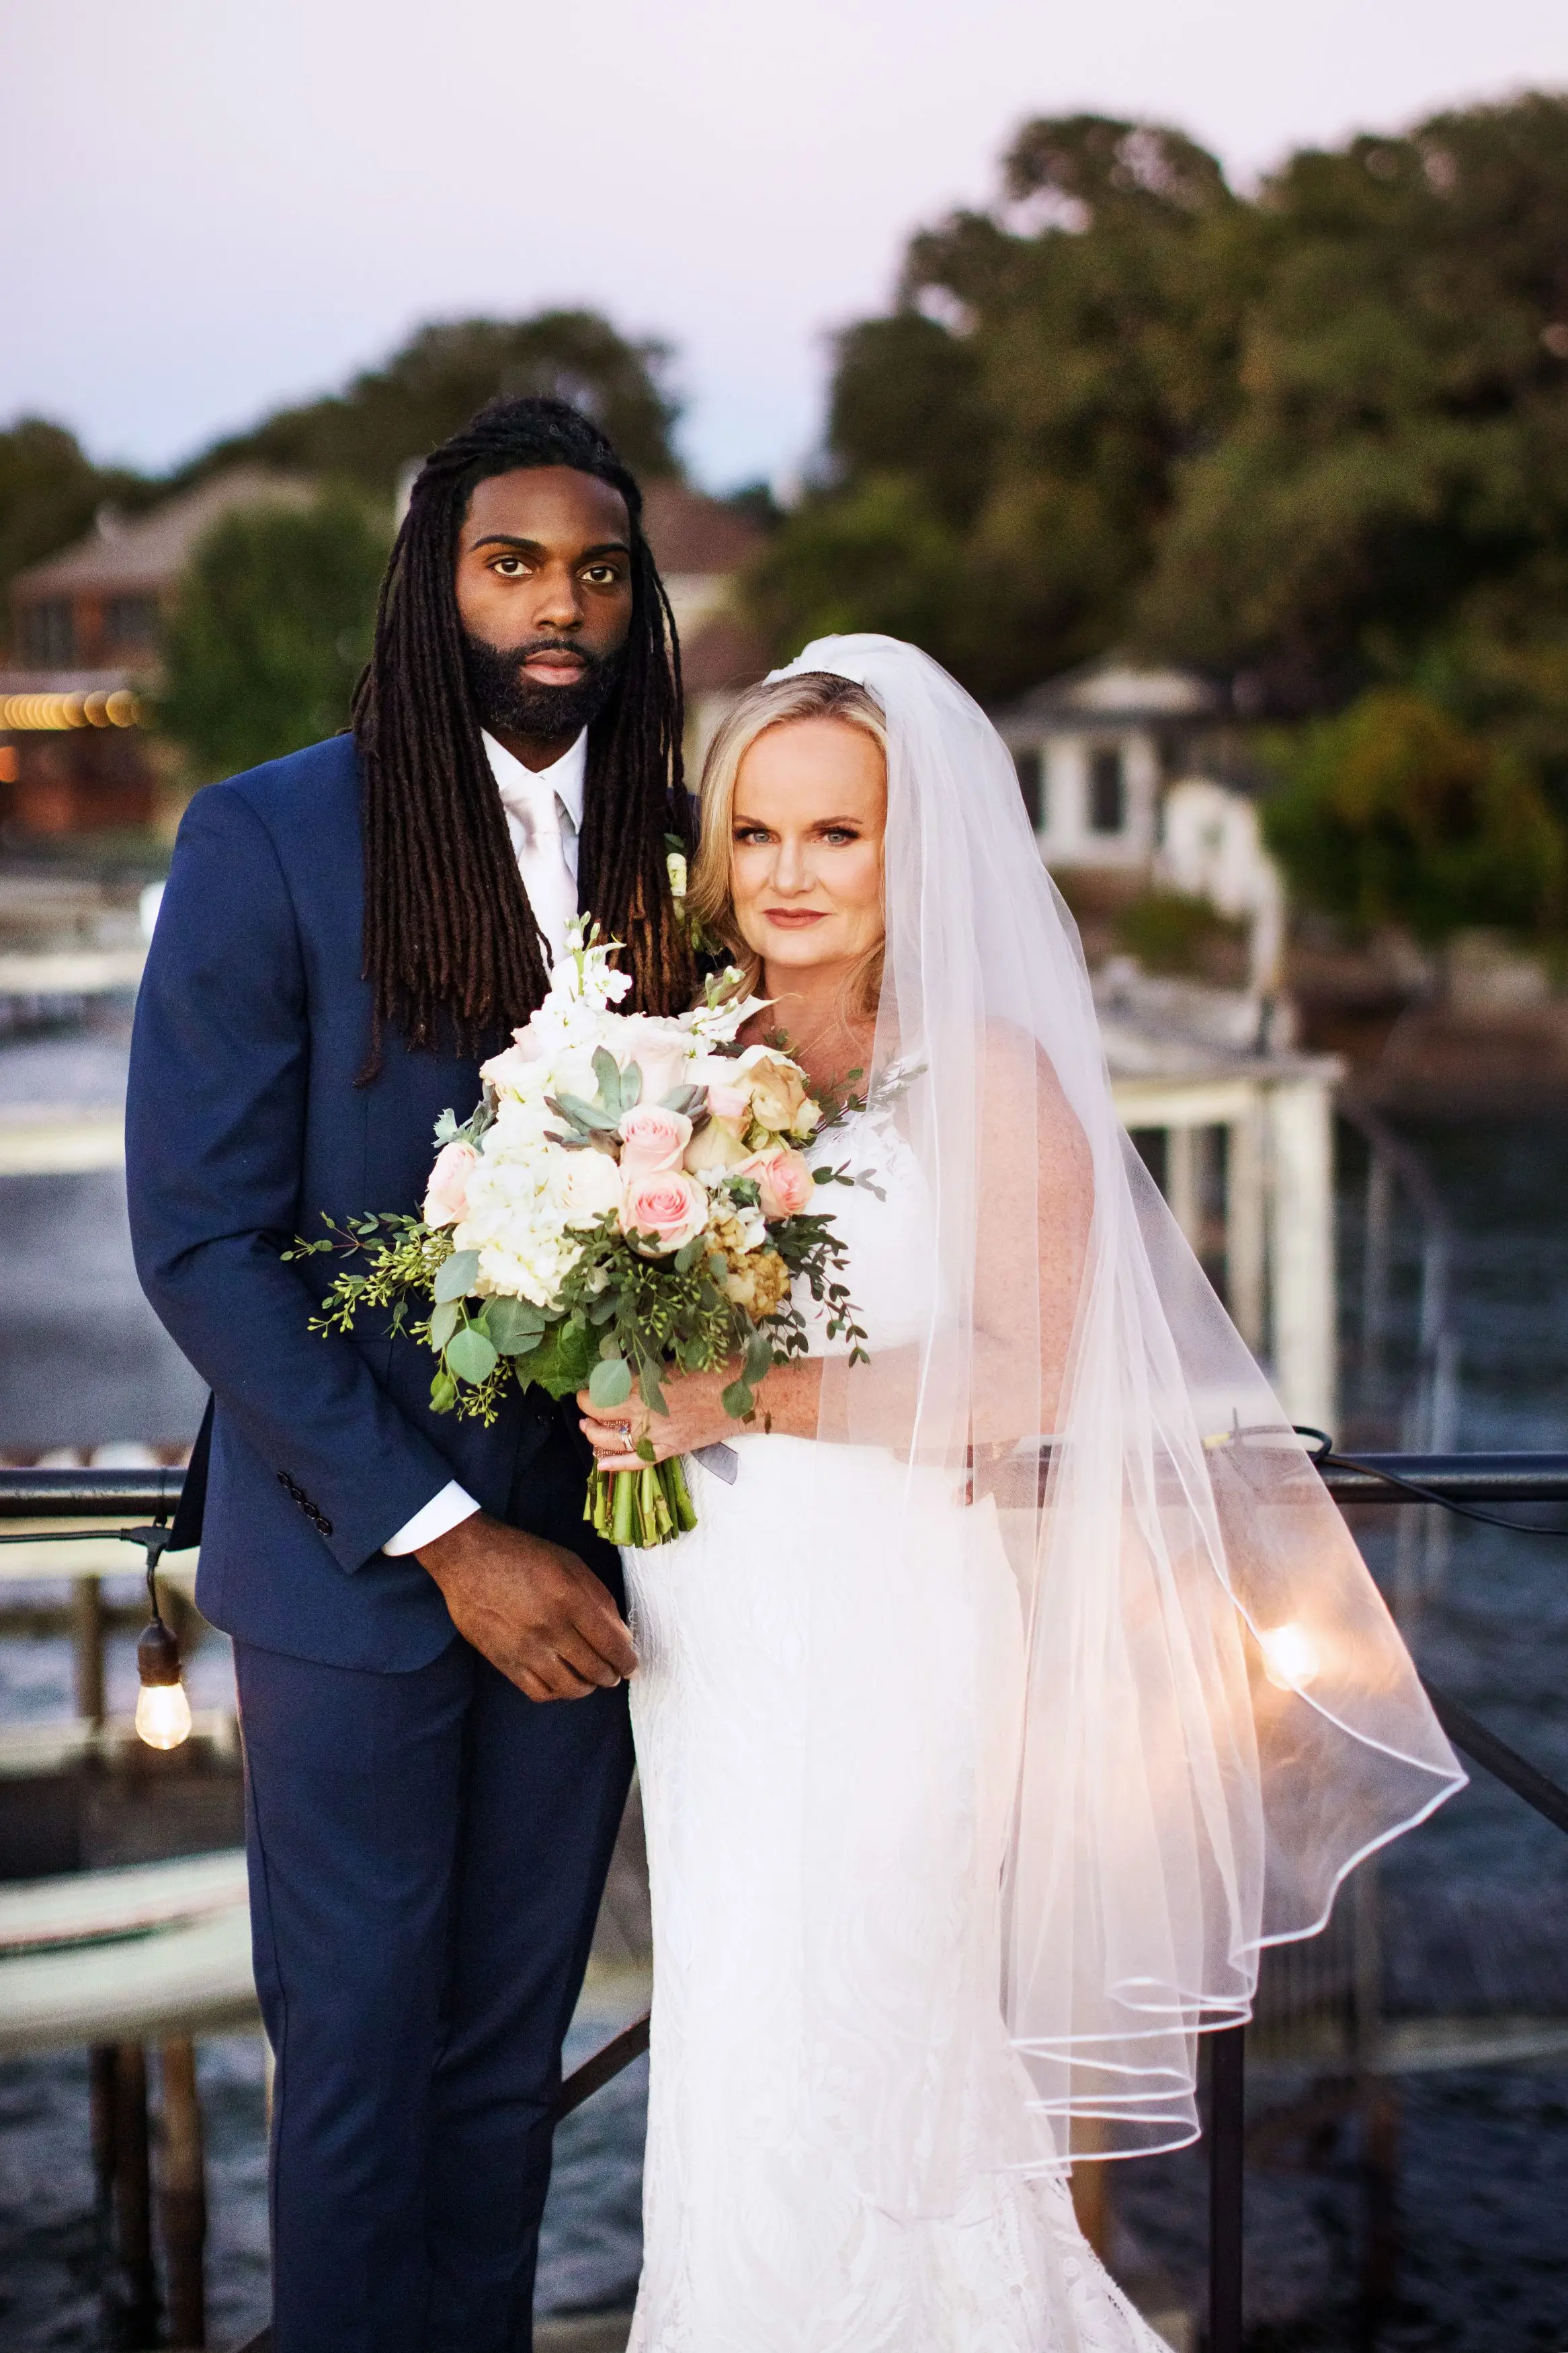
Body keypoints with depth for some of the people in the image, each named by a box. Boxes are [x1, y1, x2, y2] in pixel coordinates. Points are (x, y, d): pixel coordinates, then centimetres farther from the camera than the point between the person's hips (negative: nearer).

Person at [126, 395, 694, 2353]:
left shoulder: (660, 855, 4)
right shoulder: (271, 838, -8)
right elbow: (200, 1240, -12)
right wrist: (440, 1535, -16)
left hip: (584, 1559, 4)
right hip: (354, 1561, -3)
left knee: (513, 2042, 14)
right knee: (360, 2046, 8)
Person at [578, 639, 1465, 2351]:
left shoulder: (988, 1074, -6)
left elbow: (1018, 1385, -14)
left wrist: (746, 1399, -20)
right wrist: (624, 1398, -1)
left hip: (889, 1645, -5)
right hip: (710, 1639, 6)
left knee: (839, 2086, -4)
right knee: (732, 2066, 10)